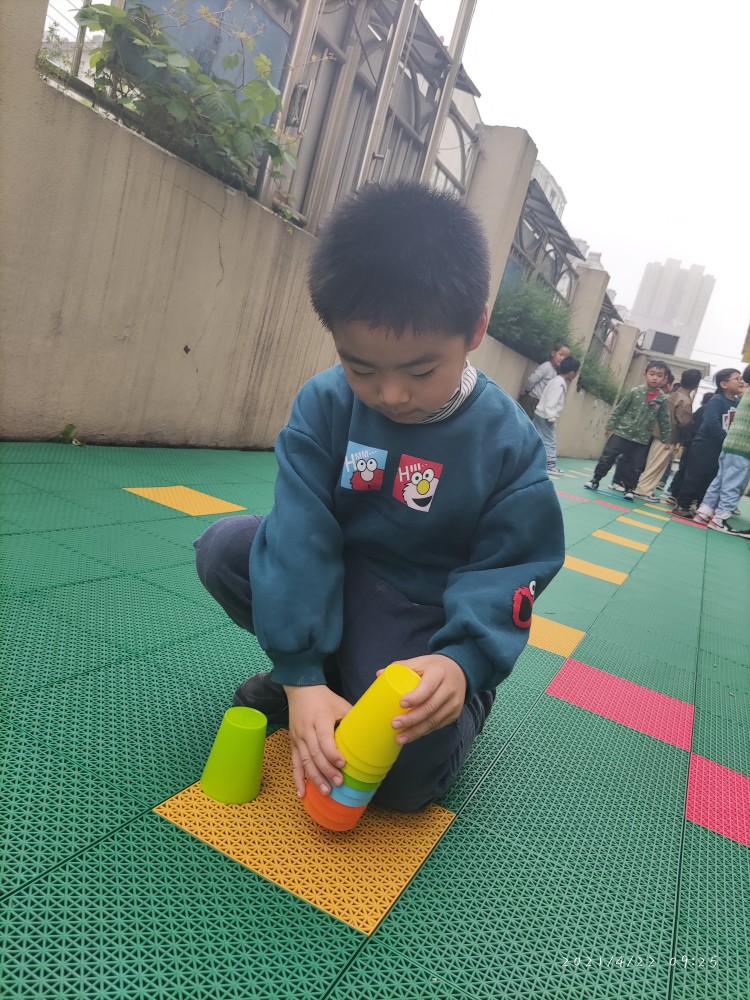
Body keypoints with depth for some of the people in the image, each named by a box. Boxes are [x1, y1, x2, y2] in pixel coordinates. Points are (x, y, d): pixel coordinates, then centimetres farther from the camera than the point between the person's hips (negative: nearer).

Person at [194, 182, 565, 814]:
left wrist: (462, 661, -35)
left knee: (408, 776, -21)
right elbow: (302, 535, -22)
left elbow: (506, 572, -15)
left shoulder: (509, 443, -18)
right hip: (337, 578, 4)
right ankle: (336, 670, 5)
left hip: (429, 617, -3)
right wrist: (302, 675, -27)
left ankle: (468, 698, 15)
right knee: (223, 549, -16)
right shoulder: (324, 405, -16)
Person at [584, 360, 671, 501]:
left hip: (641, 440, 1)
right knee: (607, 458, 2)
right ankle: (595, 480, 18)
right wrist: (610, 427, -2)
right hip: (621, 433, -1)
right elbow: (618, 410, -1)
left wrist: (667, 439, 9)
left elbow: (664, 422, 7)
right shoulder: (634, 392, -7)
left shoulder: (663, 400, -2)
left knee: (635, 467, 5)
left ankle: (629, 489, 22)